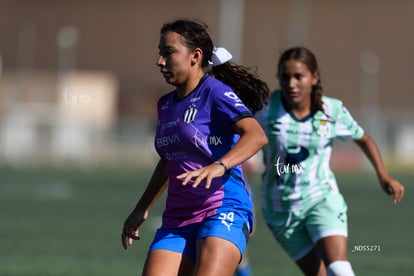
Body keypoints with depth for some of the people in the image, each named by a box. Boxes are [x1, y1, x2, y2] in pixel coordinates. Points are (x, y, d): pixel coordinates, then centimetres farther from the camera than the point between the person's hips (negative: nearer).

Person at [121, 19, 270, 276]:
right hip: (177, 220, 7)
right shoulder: (166, 104, 15)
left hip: (224, 211, -7)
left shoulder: (216, 93, -8)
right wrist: (142, 208, 33)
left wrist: (219, 166, -40)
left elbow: (257, 135, -25)